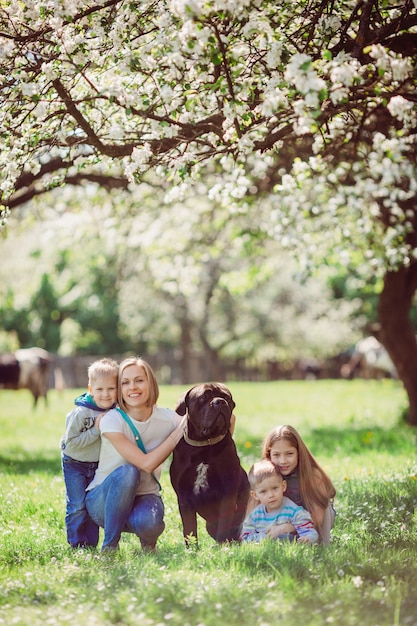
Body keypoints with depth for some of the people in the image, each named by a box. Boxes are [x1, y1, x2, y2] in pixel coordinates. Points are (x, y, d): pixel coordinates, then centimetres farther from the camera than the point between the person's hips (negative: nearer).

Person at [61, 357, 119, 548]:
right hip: (75, 465, -5)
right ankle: (77, 545, 7)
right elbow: (70, 443, -26)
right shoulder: (80, 413, -24)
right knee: (78, 506, -5)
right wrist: (95, 430, -29)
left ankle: (91, 545, 19)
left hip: (99, 466, 5)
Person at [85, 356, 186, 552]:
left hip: (144, 496, 1)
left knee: (147, 522, -35)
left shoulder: (167, 419, -9)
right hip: (104, 499, -1)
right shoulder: (112, 420, -18)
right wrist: (179, 431, -23)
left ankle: (148, 541, 4)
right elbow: (147, 463, -25)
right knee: (128, 472, -35)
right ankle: (109, 546, -19)